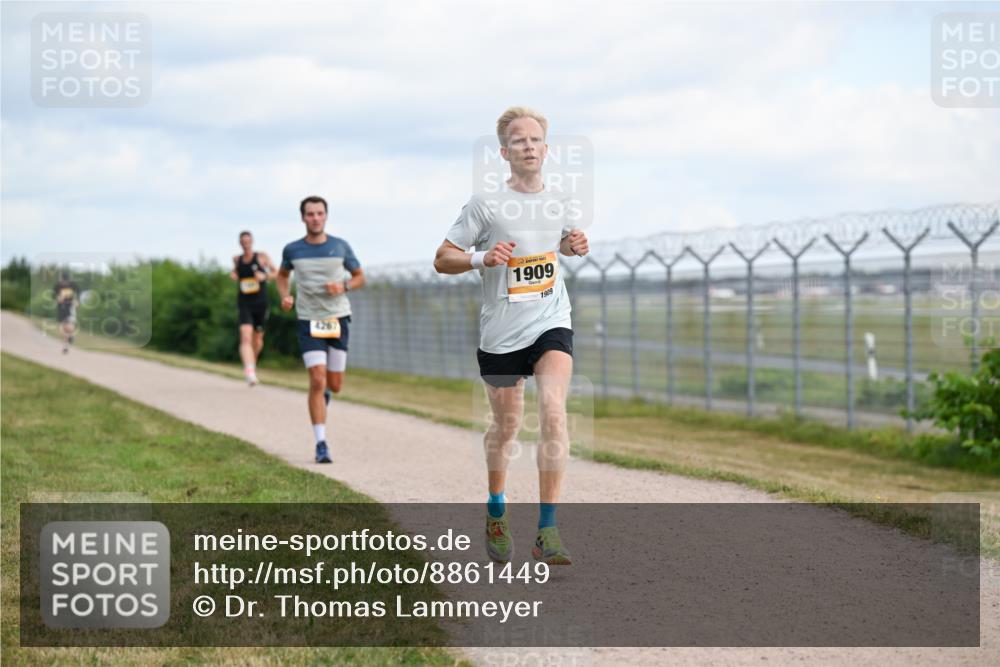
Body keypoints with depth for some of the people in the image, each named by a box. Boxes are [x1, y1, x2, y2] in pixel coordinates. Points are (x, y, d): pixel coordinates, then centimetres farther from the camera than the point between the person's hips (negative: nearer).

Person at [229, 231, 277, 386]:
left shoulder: (262, 257, -1)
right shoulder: (237, 259, 6)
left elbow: (276, 272, 4)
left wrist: (264, 275, -15)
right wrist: (233, 274, 4)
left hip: (261, 303, 0)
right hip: (244, 304, 0)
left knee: (257, 339, 13)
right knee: (245, 337, -20)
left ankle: (253, 363, 42)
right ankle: (249, 370, -33)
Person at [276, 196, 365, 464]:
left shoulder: (340, 246, 0)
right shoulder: (292, 250, 0)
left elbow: (360, 278, 10)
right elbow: (282, 274, 20)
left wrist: (343, 286, -12)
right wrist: (285, 296, 1)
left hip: (338, 318, 1)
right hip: (309, 321, -1)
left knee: (334, 385, 7)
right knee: (317, 381, -14)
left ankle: (325, 390, 47)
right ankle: (321, 445, -8)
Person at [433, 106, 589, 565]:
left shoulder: (558, 203, 5)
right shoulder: (486, 204, -7)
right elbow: (443, 259, -4)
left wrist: (574, 245, 4)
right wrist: (482, 257, -22)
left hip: (551, 324, 2)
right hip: (501, 333, -2)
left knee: (553, 413, -19)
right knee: (506, 428, 10)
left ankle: (547, 532, -19)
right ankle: (496, 512, 39)